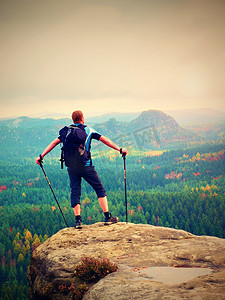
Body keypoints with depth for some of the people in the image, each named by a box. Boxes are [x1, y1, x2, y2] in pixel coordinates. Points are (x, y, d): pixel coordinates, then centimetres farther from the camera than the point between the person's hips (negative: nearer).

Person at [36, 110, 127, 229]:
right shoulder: (88, 130, 3)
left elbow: (53, 143, 5)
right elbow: (104, 140, 1)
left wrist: (41, 156, 9)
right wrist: (119, 149, 4)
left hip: (71, 167, 3)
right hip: (86, 165, -3)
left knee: (75, 192, 8)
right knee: (100, 189, 6)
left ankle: (78, 220, 0)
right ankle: (107, 217, 2)